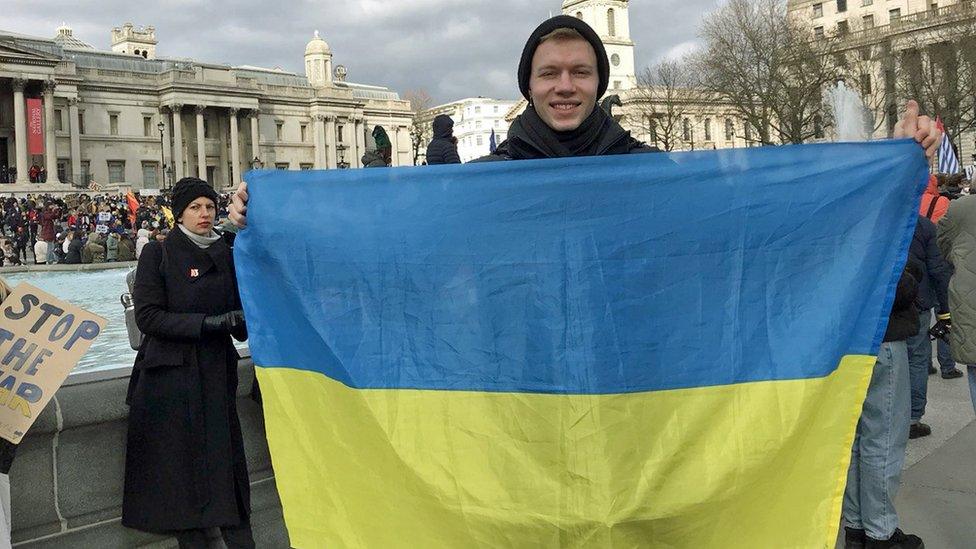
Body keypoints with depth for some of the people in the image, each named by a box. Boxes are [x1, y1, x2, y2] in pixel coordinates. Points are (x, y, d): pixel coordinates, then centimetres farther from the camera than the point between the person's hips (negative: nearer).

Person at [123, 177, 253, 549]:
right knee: (180, 453, -1)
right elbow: (148, 316, -10)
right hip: (172, 370, -3)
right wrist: (207, 323, -19)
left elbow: (238, 308, 18)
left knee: (224, 449, 0)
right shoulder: (158, 254, -1)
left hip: (217, 367, 4)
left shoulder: (224, 253, 11)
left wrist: (241, 321, -6)